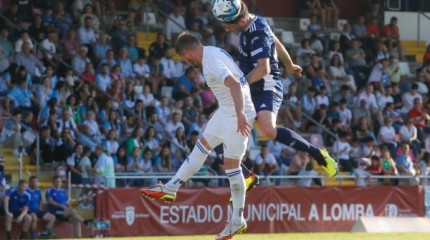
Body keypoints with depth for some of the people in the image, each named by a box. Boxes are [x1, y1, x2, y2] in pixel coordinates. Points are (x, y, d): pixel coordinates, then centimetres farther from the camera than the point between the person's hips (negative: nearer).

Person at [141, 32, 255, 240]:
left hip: (237, 114, -10)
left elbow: (234, 84, -35)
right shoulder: (213, 52, 8)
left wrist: (240, 115, -40)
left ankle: (237, 221, 6)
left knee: (231, 166, -3)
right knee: (201, 147, 15)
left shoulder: (211, 63, -23)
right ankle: (170, 189, 23)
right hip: (226, 110, 10)